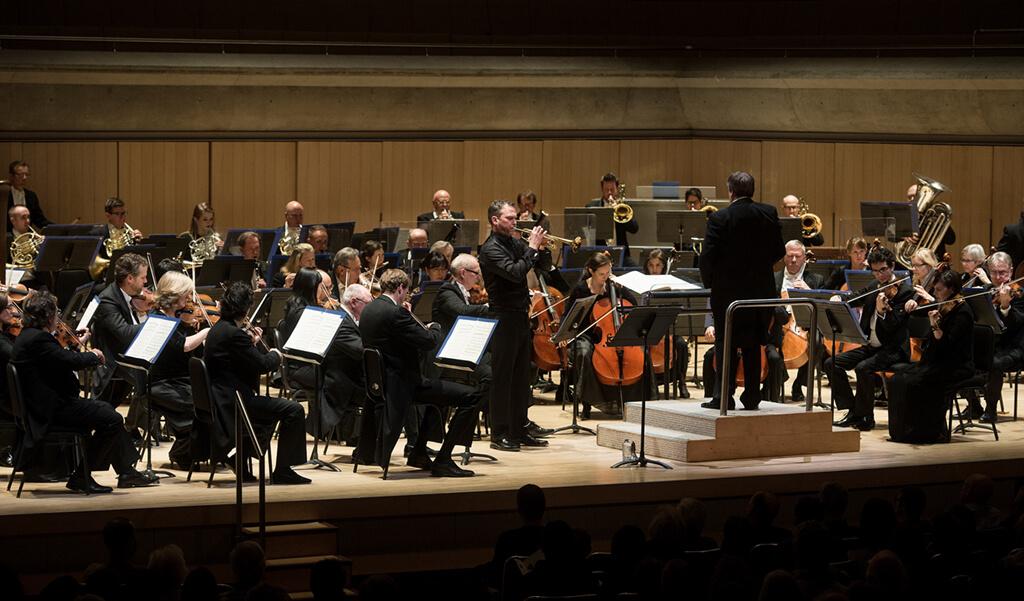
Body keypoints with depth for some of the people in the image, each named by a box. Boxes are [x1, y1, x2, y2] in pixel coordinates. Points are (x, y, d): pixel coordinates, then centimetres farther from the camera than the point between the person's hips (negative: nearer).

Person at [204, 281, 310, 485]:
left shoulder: (218, 328, 12)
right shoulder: (233, 333, -21)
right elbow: (262, 365, -19)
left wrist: (251, 341, 16)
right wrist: (275, 355, 0)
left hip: (222, 400, 11)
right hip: (233, 402, -11)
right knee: (294, 410, -14)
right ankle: (282, 471, -9)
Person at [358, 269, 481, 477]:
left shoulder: (368, 310, 9)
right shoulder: (395, 313, -21)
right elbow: (428, 341, -21)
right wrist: (435, 327, 0)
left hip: (381, 381, 10)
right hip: (401, 384, -10)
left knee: (438, 388, 36)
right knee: (470, 396, -11)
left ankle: (419, 452, 33)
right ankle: (442, 460, -8)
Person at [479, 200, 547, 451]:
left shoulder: (515, 243, 12)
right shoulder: (491, 248, -12)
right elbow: (515, 273, -24)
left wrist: (541, 247, -2)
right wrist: (532, 248, -17)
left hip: (521, 316, 8)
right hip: (504, 319, -8)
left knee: (521, 376, 12)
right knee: (502, 376, -4)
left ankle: (520, 430, 18)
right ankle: (500, 434, 0)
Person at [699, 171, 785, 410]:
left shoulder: (720, 218, -13)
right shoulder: (769, 213, -1)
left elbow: (708, 255, -14)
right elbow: (779, 250, 4)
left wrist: (709, 281, 2)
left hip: (728, 290, -4)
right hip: (761, 289, 4)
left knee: (726, 343, 3)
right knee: (753, 344, 13)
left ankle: (722, 396, 2)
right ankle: (752, 396, 14)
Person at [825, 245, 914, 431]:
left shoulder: (904, 291, -11)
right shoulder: (873, 287, 12)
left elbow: (892, 326, -19)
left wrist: (882, 311, -39)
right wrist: (837, 299, -5)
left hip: (893, 349, -8)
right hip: (871, 346, 8)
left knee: (863, 367, -33)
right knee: (831, 363, -5)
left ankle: (866, 417, -16)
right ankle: (853, 411, 0)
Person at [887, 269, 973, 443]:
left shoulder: (962, 312, -14)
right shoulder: (941, 307, 12)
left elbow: (945, 342, -25)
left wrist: (935, 326, -38)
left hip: (957, 366, -9)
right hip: (936, 361, 9)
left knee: (913, 383, -27)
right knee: (897, 379, -6)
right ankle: (901, 430, -1)